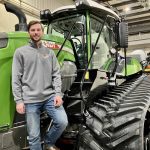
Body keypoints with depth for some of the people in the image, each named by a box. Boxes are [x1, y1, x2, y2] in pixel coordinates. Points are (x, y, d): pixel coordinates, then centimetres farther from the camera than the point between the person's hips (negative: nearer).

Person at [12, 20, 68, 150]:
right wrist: (18, 100, -6)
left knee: (62, 122, -9)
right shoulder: (20, 52, 3)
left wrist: (58, 93, -4)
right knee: (34, 136, 2)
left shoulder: (50, 52, 11)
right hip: (30, 100, -2)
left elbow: (56, 75, 7)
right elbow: (16, 79, -1)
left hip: (50, 97, 3)